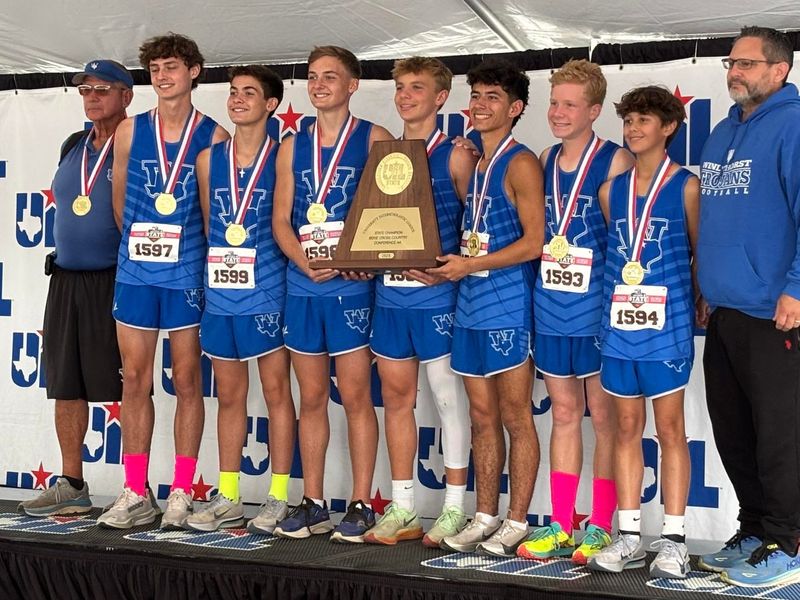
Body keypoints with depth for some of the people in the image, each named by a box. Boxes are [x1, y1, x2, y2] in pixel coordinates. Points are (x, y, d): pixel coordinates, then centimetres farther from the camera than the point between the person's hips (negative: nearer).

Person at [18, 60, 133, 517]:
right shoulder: (72, 147, 15)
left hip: (117, 281, -7)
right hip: (67, 281, 7)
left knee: (129, 387, -5)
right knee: (66, 386, 10)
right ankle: (71, 487, 19)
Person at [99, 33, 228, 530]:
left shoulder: (213, 136, -1)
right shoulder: (130, 131, 6)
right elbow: (120, 201, 13)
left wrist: (181, 245, 3)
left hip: (188, 272, -2)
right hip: (135, 270, 3)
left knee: (187, 381, 4)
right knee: (135, 379, 4)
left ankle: (182, 493, 12)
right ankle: (135, 494, 12)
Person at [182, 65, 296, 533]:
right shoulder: (209, 158, 9)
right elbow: (207, 223, 15)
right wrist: (217, 265, 10)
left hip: (267, 290, -4)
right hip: (220, 292, 4)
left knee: (276, 392, 3)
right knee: (230, 395, 11)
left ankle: (279, 499, 10)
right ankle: (228, 500, 19)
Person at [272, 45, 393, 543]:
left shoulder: (374, 139, 1)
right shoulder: (293, 146, 13)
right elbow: (281, 219, 9)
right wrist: (306, 262, -9)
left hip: (352, 285, -4)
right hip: (302, 285, 4)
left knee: (356, 396, -1)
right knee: (312, 398, 9)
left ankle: (361, 506, 6)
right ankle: (313, 505, 16)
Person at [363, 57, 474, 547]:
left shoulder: (456, 156, -2)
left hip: (436, 294, -6)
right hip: (389, 291, 6)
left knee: (449, 398, 1)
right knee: (397, 397, 9)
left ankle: (454, 509, 10)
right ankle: (403, 510, 18)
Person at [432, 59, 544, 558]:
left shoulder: (520, 163, -8)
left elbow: (534, 242, -14)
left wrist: (471, 265, -14)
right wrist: (446, 264, 2)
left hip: (508, 305, -7)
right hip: (470, 303, 7)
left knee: (515, 417, 0)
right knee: (483, 416, 11)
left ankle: (517, 523, 8)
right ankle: (486, 517, 18)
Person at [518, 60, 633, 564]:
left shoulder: (615, 161, -7)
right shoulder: (545, 162, 10)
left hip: (598, 308, -5)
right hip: (552, 307, 6)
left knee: (605, 417, 4)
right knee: (565, 414, 12)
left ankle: (600, 527, 13)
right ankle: (561, 527, 18)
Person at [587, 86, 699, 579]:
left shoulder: (686, 186, -1)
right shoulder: (612, 190, 10)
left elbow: (702, 252, 4)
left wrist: (699, 303, 1)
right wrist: (621, 286, 6)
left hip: (667, 322, -4)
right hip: (619, 321, 4)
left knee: (670, 427, 1)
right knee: (627, 426, 8)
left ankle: (673, 539, 7)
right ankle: (630, 535, 15)